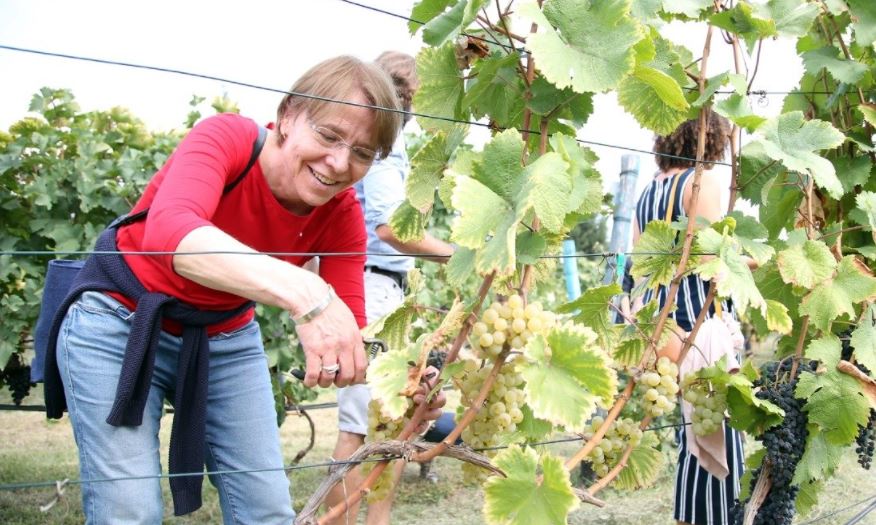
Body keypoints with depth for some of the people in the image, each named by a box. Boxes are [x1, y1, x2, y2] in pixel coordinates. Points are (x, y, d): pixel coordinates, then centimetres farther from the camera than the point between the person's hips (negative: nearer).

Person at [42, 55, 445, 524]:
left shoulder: (342, 215, -14)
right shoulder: (226, 138, -26)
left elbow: (349, 334, -18)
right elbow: (169, 231, -47)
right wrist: (303, 293, -62)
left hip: (226, 337, 4)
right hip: (119, 324, -4)